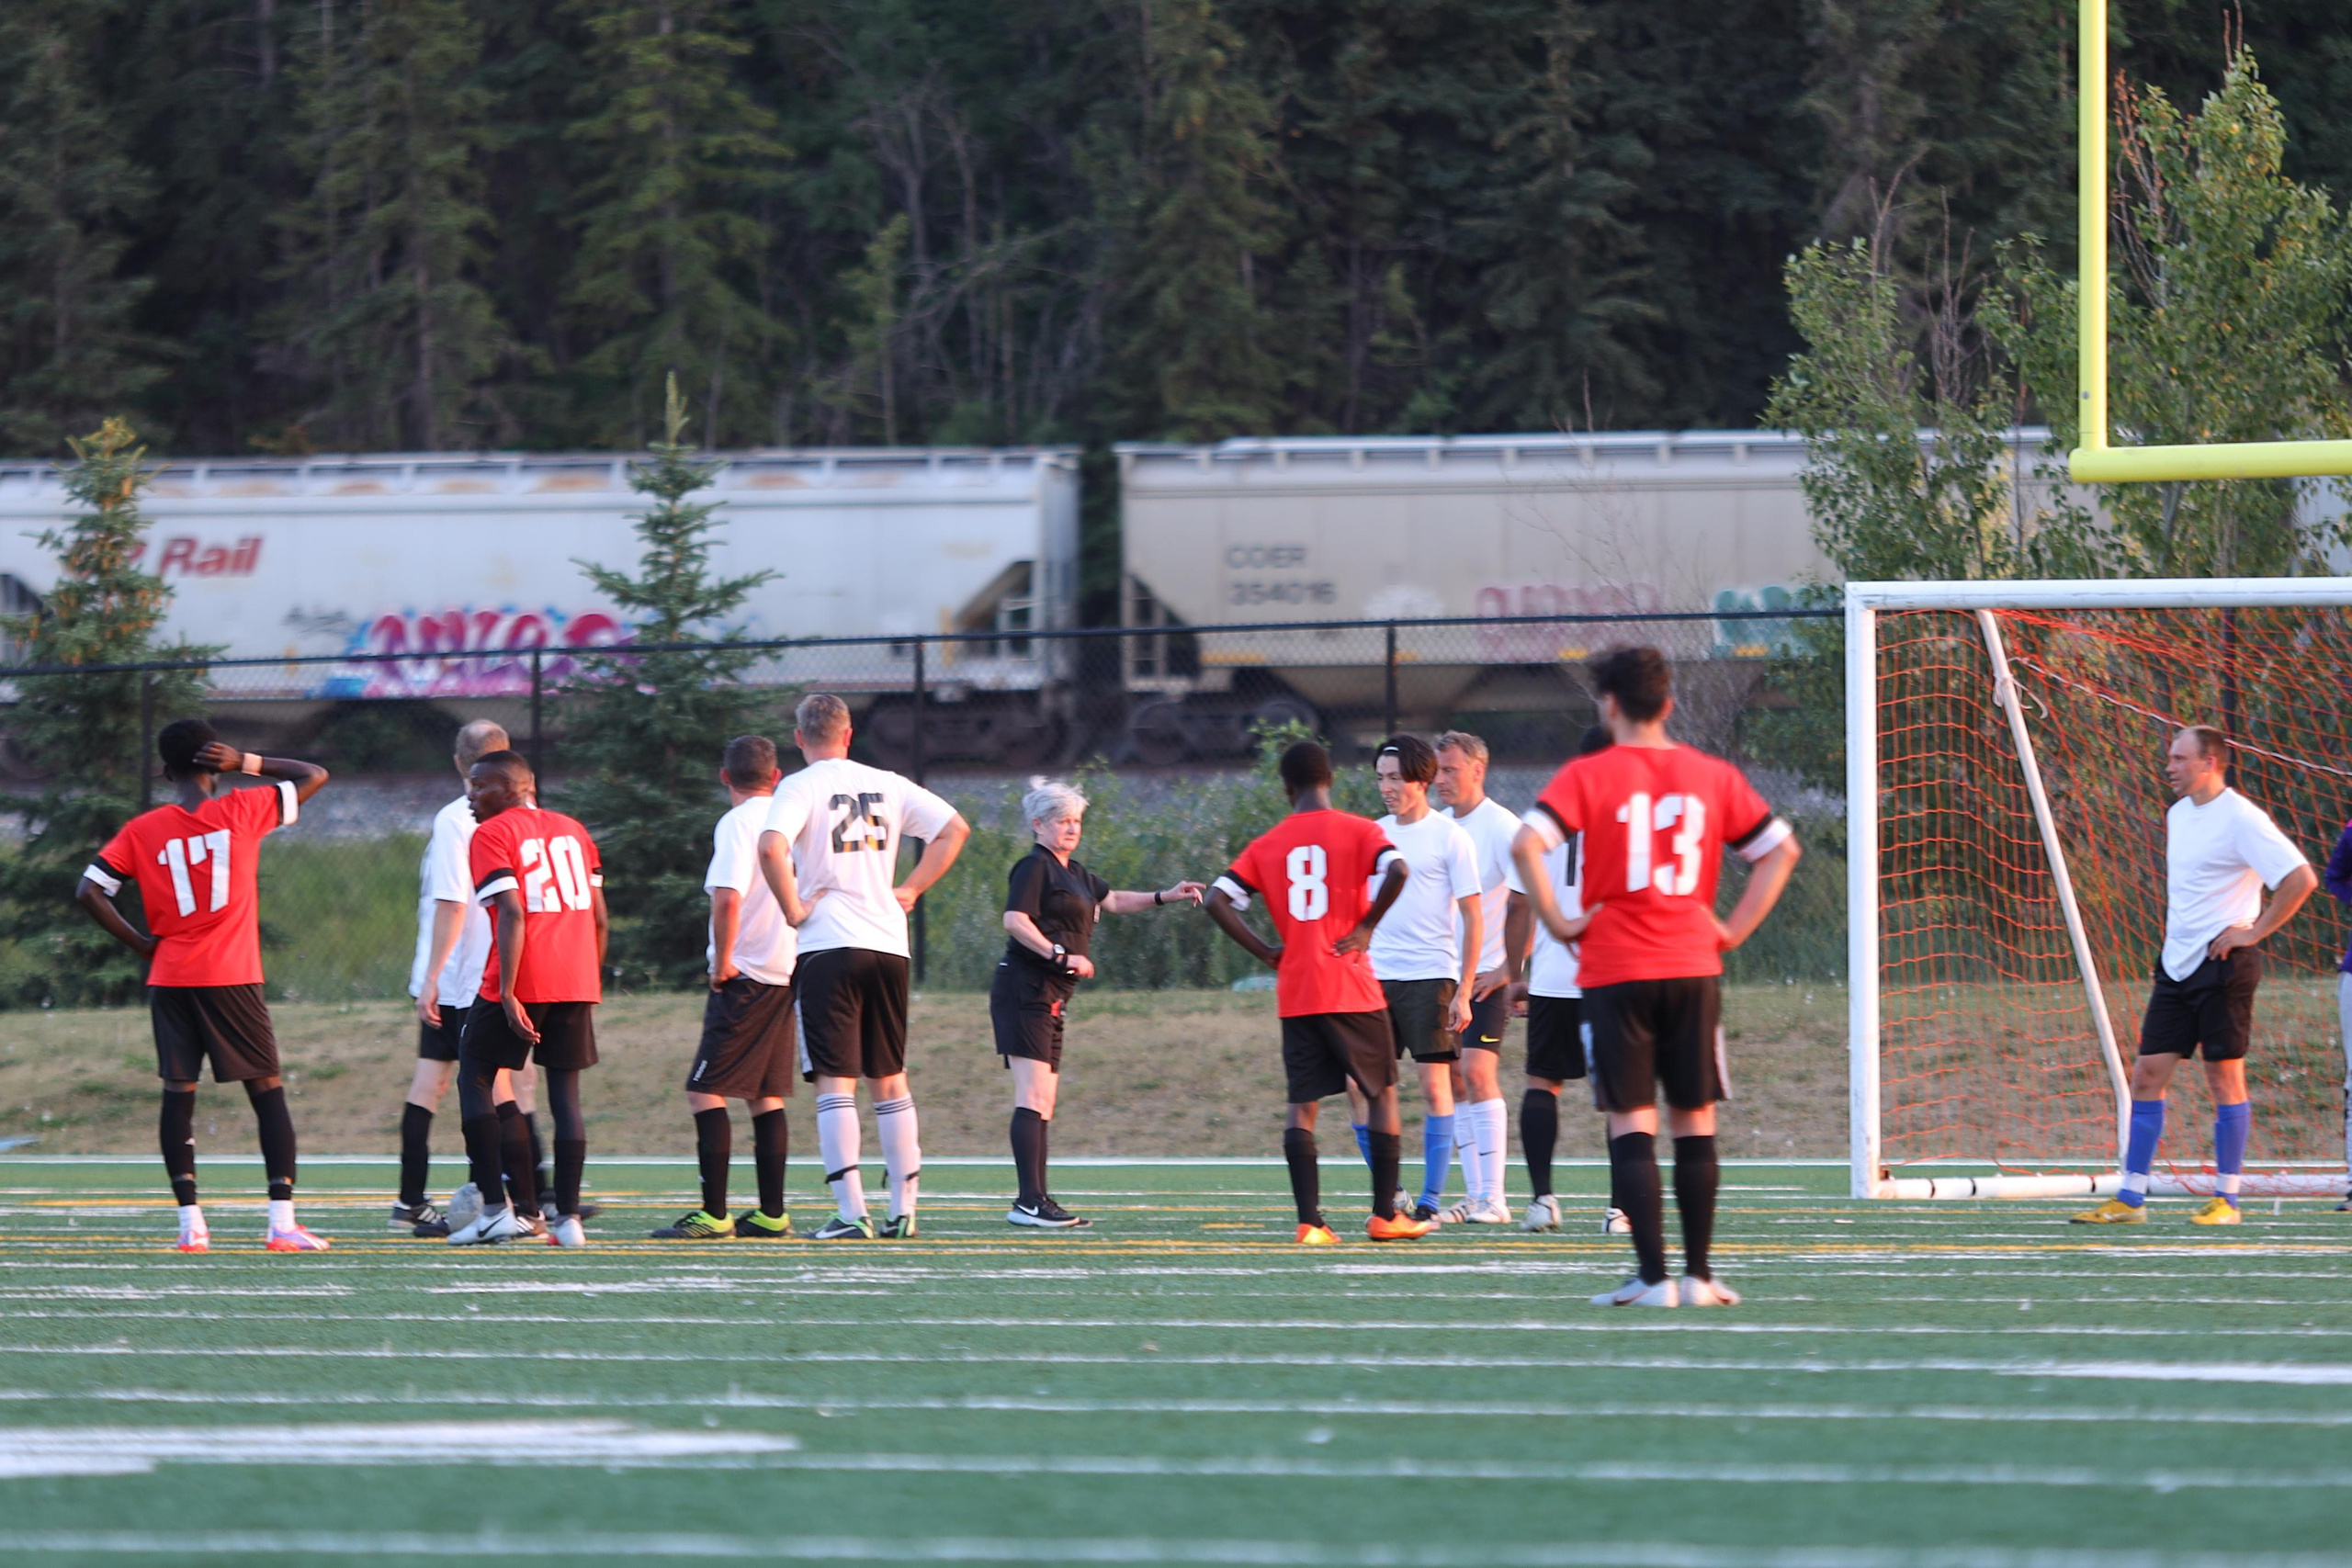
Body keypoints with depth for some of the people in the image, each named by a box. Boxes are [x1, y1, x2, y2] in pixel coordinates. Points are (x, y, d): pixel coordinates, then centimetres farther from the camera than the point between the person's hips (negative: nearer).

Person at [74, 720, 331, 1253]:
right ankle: (282, 1222, -5)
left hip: (170, 980, 2)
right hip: (232, 979, -2)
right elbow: (315, 776, 10)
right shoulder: (242, 811, -1)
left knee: (178, 1094, 7)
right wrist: (247, 763, 2)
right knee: (267, 1090, 4)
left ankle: (190, 1223, 1)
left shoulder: (143, 831, 2)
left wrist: (140, 943, 6)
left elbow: (88, 892, -2)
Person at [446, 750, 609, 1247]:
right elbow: (600, 919, 15)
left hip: (521, 982, -6)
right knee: (565, 1090, 9)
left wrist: (508, 992, -18)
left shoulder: (492, 836, -3)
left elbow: (512, 914, -15)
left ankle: (499, 1208, -2)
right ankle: (568, 1216, 2)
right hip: (576, 982, 6)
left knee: (476, 1079, 7)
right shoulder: (571, 831, 16)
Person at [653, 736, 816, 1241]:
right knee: (765, 1095, 14)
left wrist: (722, 962, -14)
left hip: (745, 976, -8)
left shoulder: (737, 824, -11)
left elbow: (727, 899, -23)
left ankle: (714, 1215, -12)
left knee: (706, 1092, -6)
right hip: (789, 972, 8)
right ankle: (771, 1214, 14)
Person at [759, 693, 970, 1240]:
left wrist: (792, 908, -10)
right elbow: (955, 828, 15)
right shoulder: (887, 785, 11)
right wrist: (911, 890, 14)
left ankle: (851, 1214, -13)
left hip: (828, 948, -5)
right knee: (890, 1082, 13)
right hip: (888, 944, 5)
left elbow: (772, 846, -22)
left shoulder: (800, 788, -5)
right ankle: (903, 1211, 14)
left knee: (835, 1084, -5)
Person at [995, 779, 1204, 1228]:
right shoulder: (1035, 867, -7)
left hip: (1050, 997, 10)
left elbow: (1113, 901, 36)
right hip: (1026, 988, -10)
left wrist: (1165, 897, 29)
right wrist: (1061, 955, -21)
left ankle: (1036, 1201, 10)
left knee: (1044, 1102, 9)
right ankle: (1029, 1201, -21)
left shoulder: (1074, 873, 22)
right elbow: (1015, 920, -18)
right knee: (1034, 1096, -16)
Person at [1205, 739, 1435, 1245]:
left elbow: (1218, 900, -1)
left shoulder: (1266, 845, 8)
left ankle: (1309, 1221, -7)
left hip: (1295, 994, 2)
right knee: (1383, 1094, 11)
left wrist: (1264, 952, 4)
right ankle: (1384, 1215, 10)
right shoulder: (1357, 832, 0)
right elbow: (1397, 871, -19)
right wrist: (1366, 927, -8)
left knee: (1303, 1105, 3)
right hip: (1352, 990, -2)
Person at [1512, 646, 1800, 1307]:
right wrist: (1734, 929, 8)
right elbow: (1781, 849, 8)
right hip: (1694, 968, 3)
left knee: (1632, 1123, -1)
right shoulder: (1713, 775, 7)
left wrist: (1559, 923, -7)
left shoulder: (1588, 776, -3)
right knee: (1695, 1122, 9)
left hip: (1614, 975, -3)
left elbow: (1526, 844, -16)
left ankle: (1653, 1274, -7)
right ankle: (1698, 1273, 9)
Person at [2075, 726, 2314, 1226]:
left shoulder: (2241, 819, -12)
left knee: (2225, 1077, -2)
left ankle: (2226, 1198, 6)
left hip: (2223, 964, -8)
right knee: (2148, 1073, 2)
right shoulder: (2178, 814, 14)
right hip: (2178, 962, 8)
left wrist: (2253, 931, -15)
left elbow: (2301, 879, -17)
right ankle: (2130, 1199, 4)